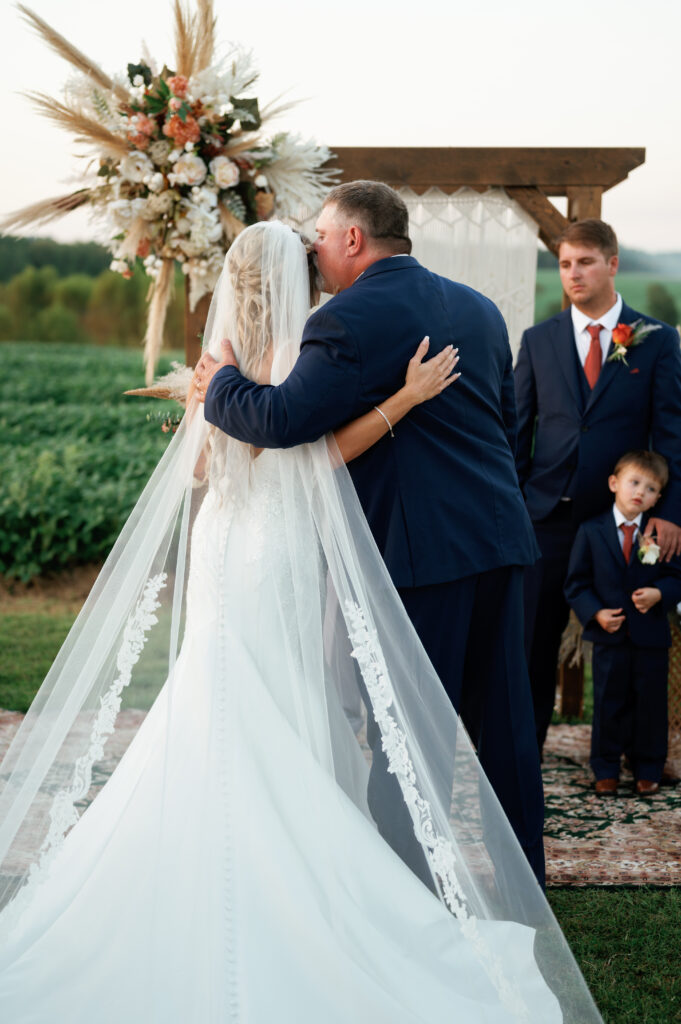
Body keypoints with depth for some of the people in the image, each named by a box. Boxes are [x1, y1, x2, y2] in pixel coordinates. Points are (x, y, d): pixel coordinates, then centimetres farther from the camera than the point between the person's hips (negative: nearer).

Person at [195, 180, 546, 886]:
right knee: (504, 722, 14)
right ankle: (524, 886, 24)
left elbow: (282, 419, -21)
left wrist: (219, 386, -3)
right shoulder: (479, 309, 14)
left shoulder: (350, 319, -12)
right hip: (500, 538, 8)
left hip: (421, 547, -8)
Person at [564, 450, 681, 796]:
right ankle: (606, 771, 19)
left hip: (651, 637, 1)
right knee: (608, 705, 7)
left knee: (651, 706, 7)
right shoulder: (591, 531, -1)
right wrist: (595, 613, -13)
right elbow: (576, 583, 0)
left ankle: (648, 771, 21)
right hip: (610, 636, 0)